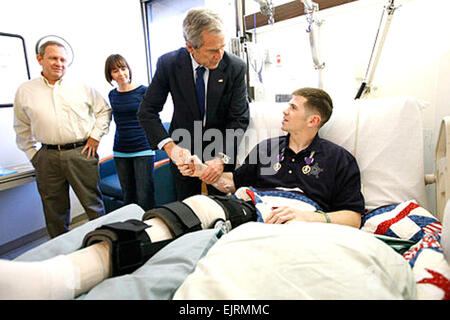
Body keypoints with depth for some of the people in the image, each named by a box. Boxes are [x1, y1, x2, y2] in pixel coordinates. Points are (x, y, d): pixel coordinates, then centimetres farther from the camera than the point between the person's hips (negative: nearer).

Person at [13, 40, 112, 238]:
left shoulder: (82, 88, 6)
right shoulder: (25, 91, 9)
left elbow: (104, 110, 13)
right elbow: (22, 129, 16)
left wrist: (95, 136, 3)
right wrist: (33, 155, 8)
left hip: (81, 153, -1)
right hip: (48, 158, 2)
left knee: (93, 204, 3)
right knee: (54, 211, 11)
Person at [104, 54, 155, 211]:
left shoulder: (143, 91, -4)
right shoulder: (112, 95, 10)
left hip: (143, 149, -4)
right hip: (120, 151, 5)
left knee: (144, 198, -6)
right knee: (128, 195, 12)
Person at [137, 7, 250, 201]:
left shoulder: (235, 67, -14)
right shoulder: (168, 63, -13)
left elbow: (239, 118, -13)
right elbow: (147, 111, -10)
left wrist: (222, 157, -26)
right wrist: (169, 146, -25)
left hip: (221, 149, 0)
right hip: (183, 150, 1)